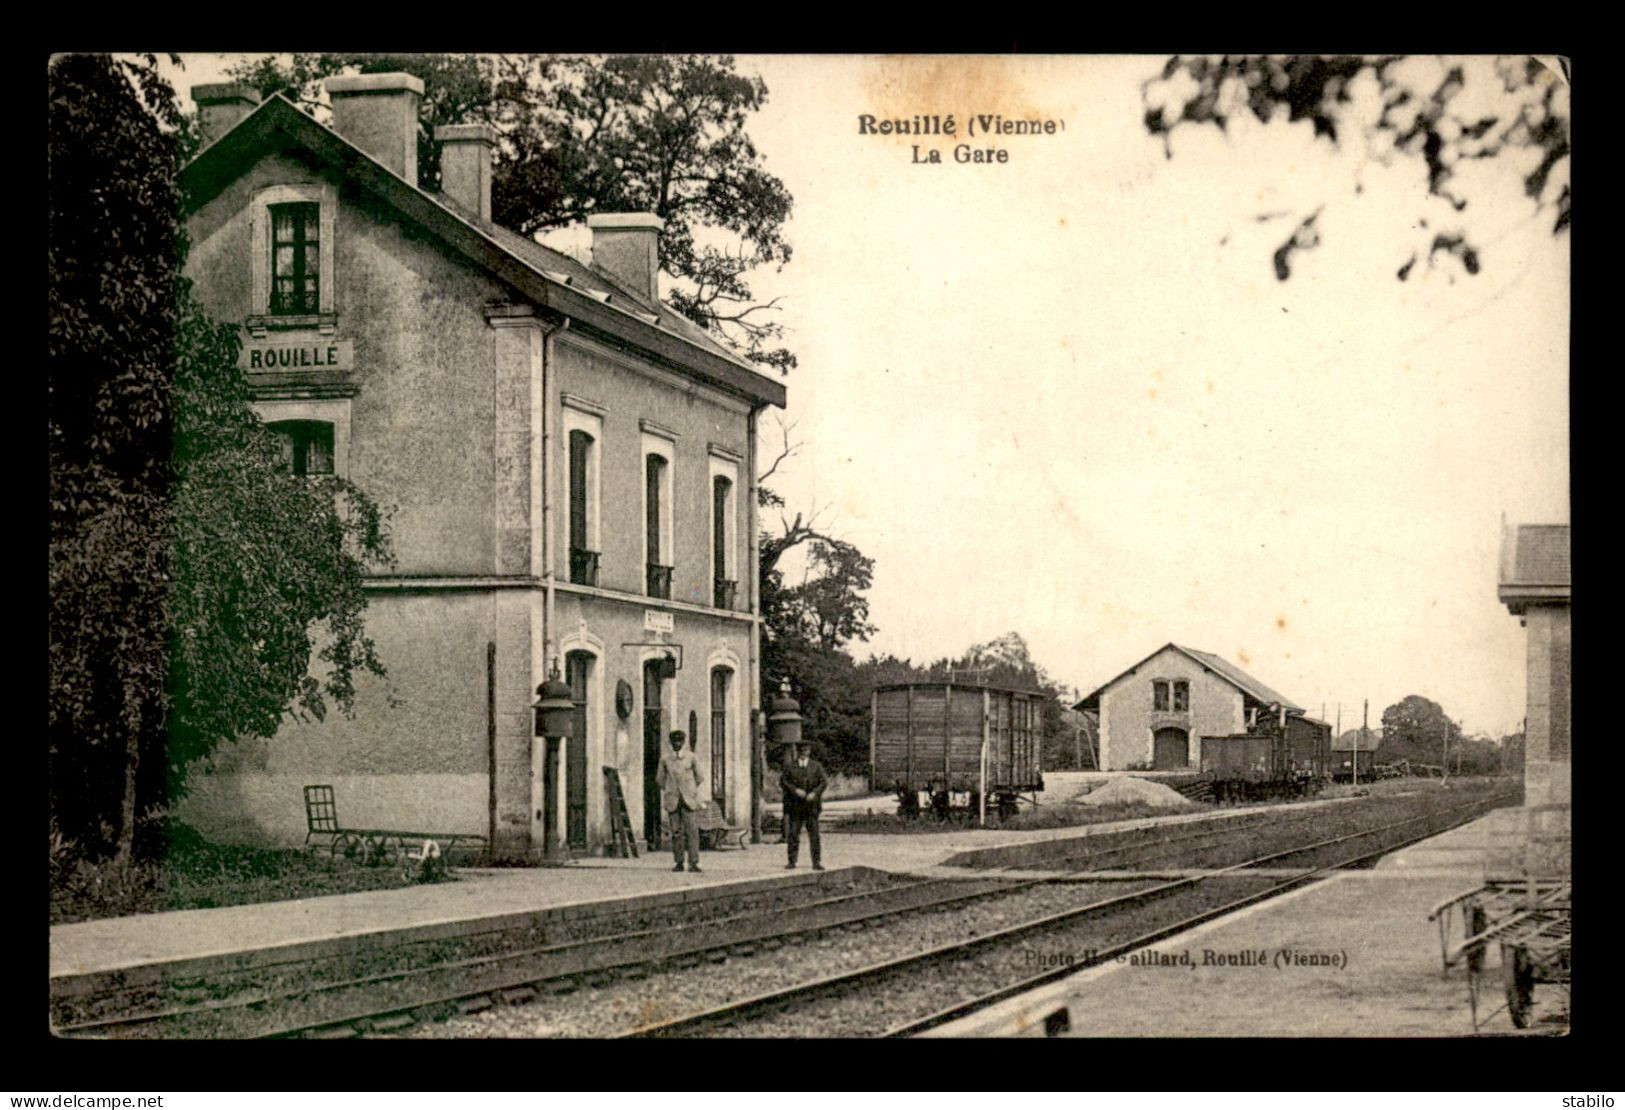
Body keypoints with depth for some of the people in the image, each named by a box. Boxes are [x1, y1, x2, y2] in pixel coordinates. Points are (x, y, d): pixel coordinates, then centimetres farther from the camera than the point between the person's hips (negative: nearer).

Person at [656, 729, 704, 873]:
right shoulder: (665, 758, 4)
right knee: (676, 831, 1)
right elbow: (660, 778, 17)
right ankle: (679, 862, 7)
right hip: (672, 800, 1)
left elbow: (698, 776, 14)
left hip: (688, 799, -1)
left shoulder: (691, 757, 3)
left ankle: (693, 863, -11)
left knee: (692, 829, -10)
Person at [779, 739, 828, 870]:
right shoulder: (790, 766, 7)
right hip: (795, 805, 0)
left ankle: (816, 862, 2)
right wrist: (795, 790, -13)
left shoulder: (816, 766, 8)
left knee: (814, 834, -1)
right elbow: (783, 781, 2)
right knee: (793, 834, 2)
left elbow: (823, 782, 4)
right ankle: (792, 861, 8)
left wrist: (814, 793, -12)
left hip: (811, 804, 0)